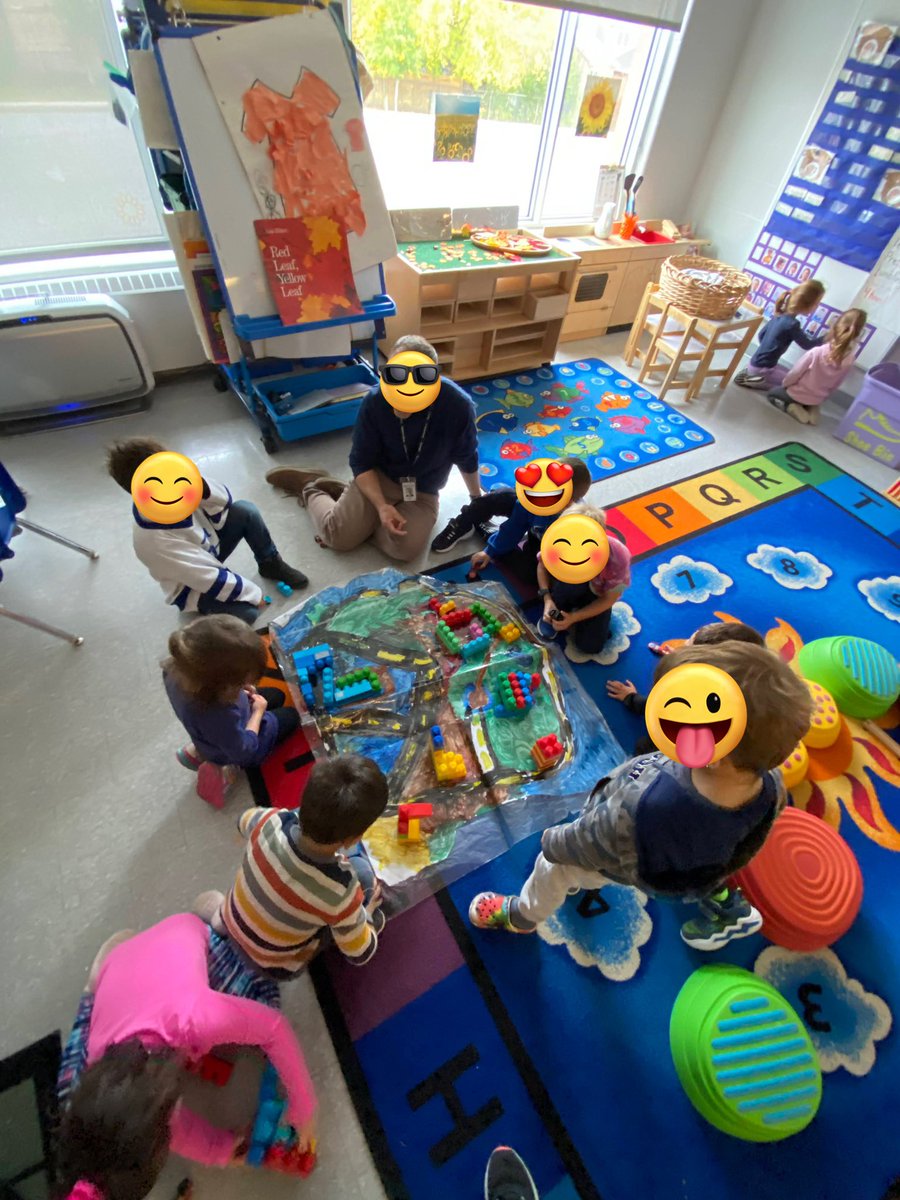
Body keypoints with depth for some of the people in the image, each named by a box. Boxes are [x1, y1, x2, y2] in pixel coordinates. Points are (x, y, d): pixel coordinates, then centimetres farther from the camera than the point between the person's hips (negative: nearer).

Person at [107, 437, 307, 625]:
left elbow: (224, 503, -11)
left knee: (245, 510, -16)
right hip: (193, 586, -6)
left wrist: (203, 488, -33)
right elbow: (208, 579, -30)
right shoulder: (155, 541, -37)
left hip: (209, 545, 6)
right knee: (247, 612, -26)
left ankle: (271, 564, 4)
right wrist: (252, 593, -21)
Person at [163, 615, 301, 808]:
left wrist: (239, 688, -17)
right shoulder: (219, 715, -46)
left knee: (277, 695, 25)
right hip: (240, 746, -5)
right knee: (291, 716, 18)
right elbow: (244, 751, -25)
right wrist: (258, 712, -14)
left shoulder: (178, 668, -29)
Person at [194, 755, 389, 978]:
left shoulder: (271, 822, -31)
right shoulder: (341, 892, -38)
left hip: (231, 922, 4)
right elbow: (359, 955, -17)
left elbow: (245, 820, -3)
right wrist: (368, 918, 1)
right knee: (361, 873, -10)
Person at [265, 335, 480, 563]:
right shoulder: (375, 401, -23)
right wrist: (381, 506, -29)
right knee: (339, 536, -15)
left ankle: (364, 519, 7)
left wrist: (476, 498, 7)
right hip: (377, 477, -1)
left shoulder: (458, 405, -25)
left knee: (405, 549, -23)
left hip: (422, 493, 1)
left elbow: (467, 458, -7)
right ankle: (310, 489, 18)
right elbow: (362, 462, -14)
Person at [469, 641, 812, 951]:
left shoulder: (642, 809, -50)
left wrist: (551, 842, -7)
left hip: (618, 862, -3)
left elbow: (582, 846, -29)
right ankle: (723, 902, 57)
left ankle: (522, 915, 56)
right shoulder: (771, 787, -33)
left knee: (553, 868, 25)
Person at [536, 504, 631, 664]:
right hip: (569, 588, 0)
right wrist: (547, 598, -24)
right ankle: (553, 616, -9)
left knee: (590, 645, -17)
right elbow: (542, 564, -10)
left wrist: (573, 617, -28)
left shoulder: (618, 559, -36)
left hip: (597, 595, 0)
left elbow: (609, 599, -20)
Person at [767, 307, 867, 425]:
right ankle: (812, 410, 9)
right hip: (817, 400, 5)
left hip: (797, 395, -5)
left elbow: (795, 373, -17)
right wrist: (821, 398, 14)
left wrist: (784, 383, 4)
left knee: (773, 393, 23)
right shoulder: (849, 360, -15)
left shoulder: (816, 352, -28)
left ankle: (794, 409, -1)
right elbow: (834, 386, -3)